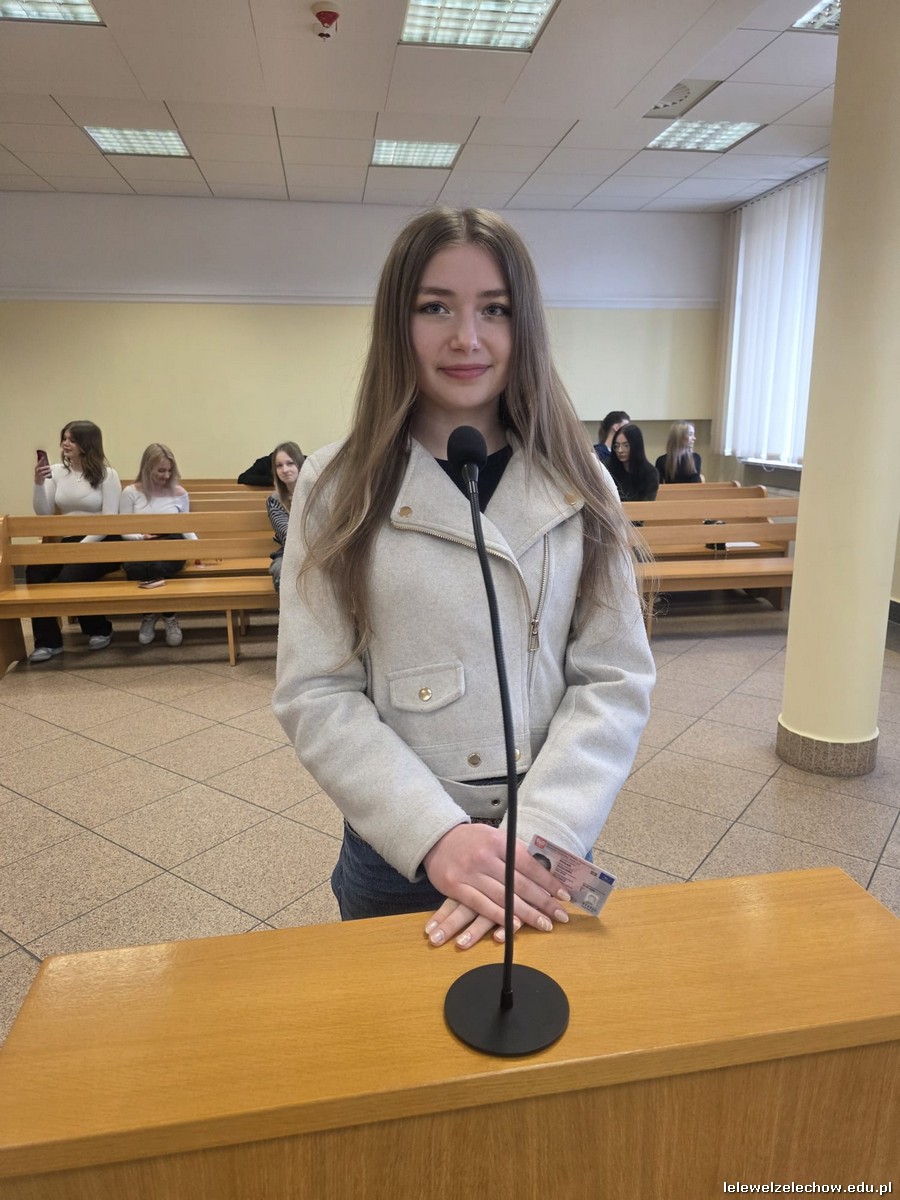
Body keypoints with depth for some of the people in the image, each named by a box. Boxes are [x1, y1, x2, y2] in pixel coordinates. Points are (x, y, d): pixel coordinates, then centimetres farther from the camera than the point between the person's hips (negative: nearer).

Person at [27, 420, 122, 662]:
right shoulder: (56, 471, 8)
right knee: (34, 570, -24)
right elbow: (44, 514, 4)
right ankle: (48, 641, -13)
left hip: (100, 544, -5)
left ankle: (100, 630, -1)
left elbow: (110, 520, -11)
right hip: (67, 541, 5)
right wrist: (39, 483, -11)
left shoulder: (106, 474, -5)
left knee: (69, 577, -30)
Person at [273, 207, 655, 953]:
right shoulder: (338, 488, -6)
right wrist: (437, 835, -20)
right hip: (398, 852, -1)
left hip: (551, 847, 1)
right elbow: (315, 694, -10)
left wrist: (539, 835, -19)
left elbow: (616, 678, -7)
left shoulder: (577, 484, -3)